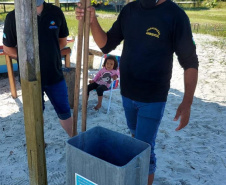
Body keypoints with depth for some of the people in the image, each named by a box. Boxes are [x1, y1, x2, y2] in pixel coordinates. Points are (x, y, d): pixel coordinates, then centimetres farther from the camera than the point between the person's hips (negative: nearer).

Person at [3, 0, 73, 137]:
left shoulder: (56, 12, -3)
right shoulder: (13, 17, -9)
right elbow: (7, 47, 1)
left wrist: (49, 51, -5)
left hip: (55, 74, 2)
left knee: (64, 111, 13)